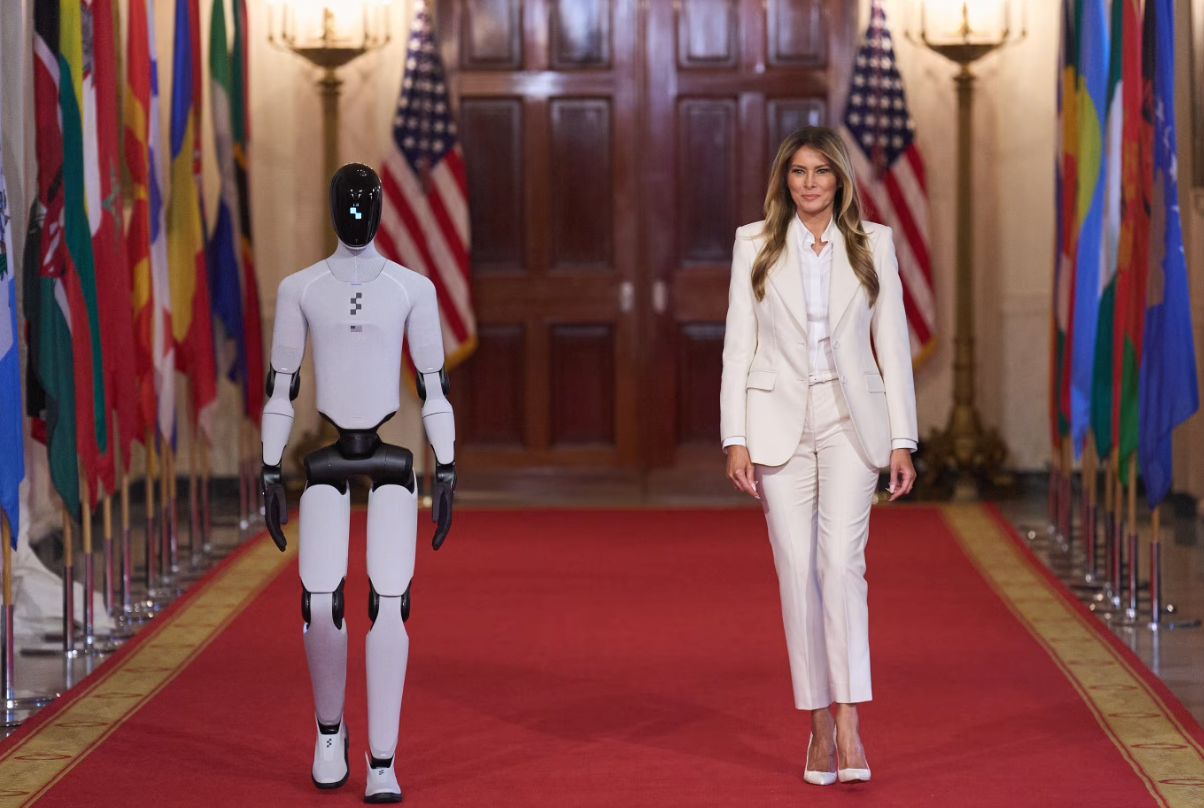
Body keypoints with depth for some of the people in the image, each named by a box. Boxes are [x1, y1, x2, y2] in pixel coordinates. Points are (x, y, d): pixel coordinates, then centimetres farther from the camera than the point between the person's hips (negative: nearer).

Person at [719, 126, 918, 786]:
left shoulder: (873, 244, 6)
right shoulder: (754, 245, 6)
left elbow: (893, 346, 6)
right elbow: (738, 345, 4)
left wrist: (902, 442, 1)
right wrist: (735, 440, -3)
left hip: (851, 421, -1)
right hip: (779, 423, 1)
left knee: (841, 558, -17)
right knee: (797, 570, 0)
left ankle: (849, 722, -19)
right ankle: (819, 725, 8)